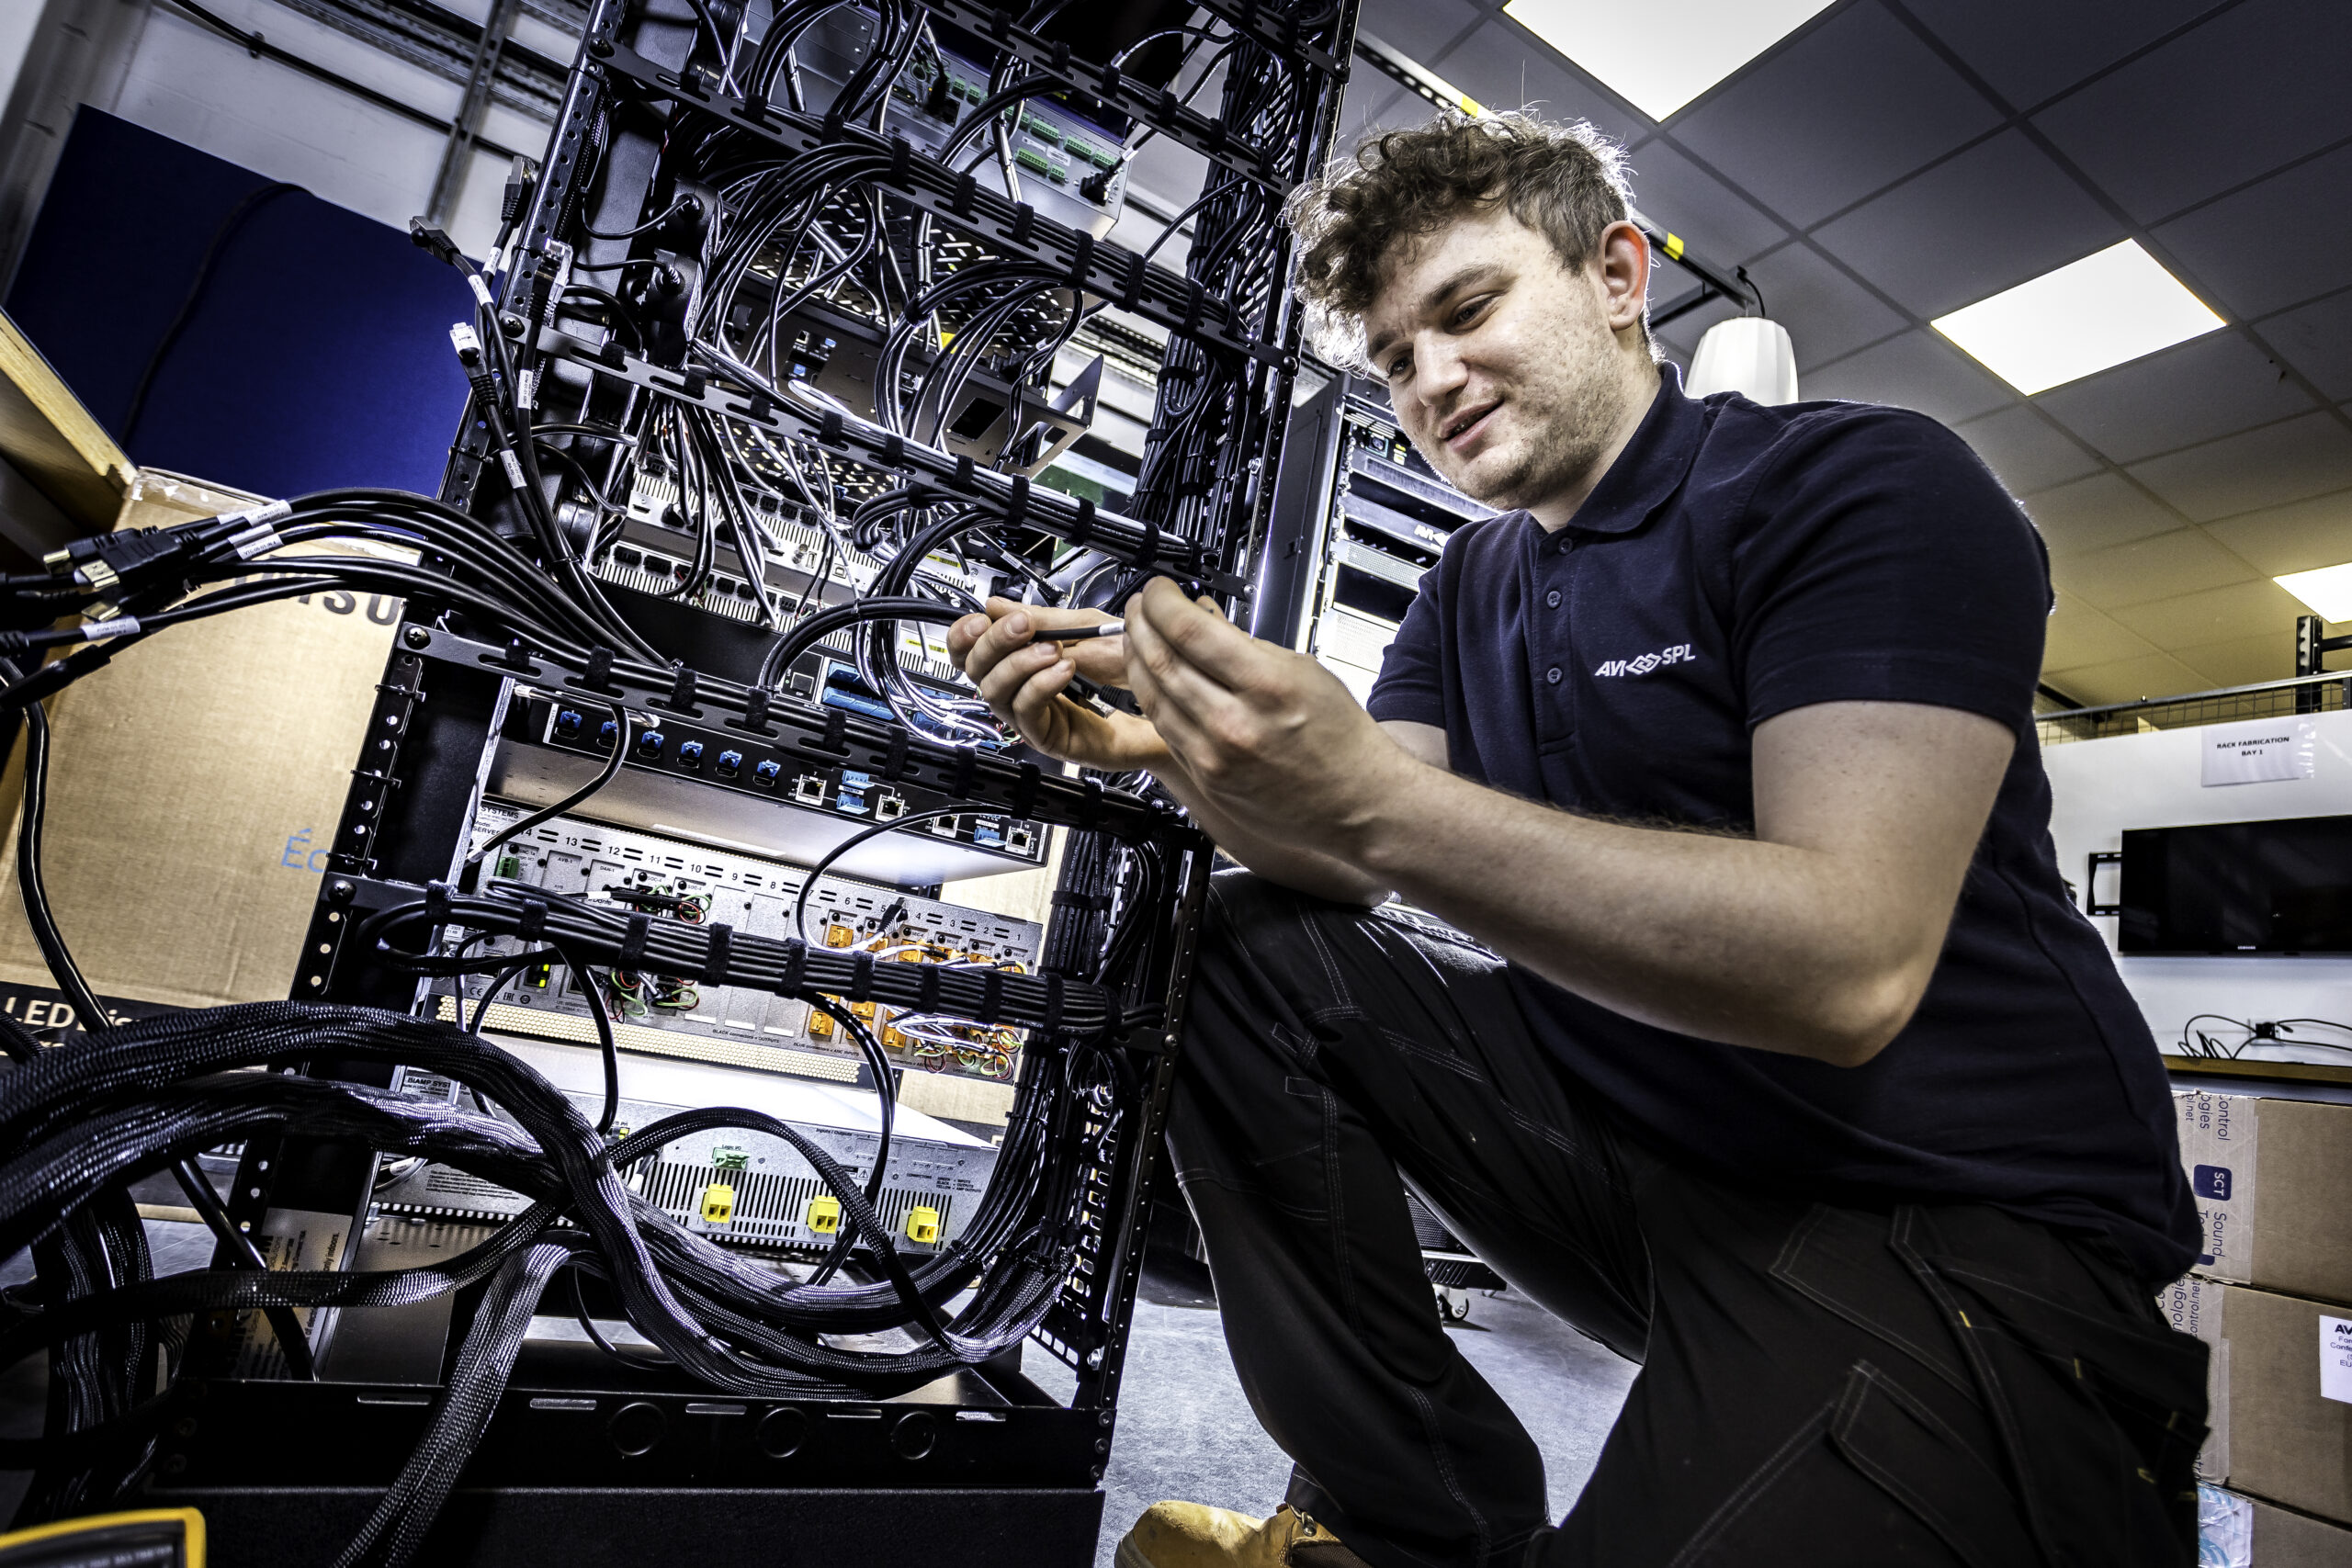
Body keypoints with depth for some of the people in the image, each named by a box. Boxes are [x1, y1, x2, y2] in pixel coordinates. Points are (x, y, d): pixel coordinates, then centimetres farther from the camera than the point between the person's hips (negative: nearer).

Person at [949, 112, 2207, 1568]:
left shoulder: (1868, 482, -11)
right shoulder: (1472, 585, 10)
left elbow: (1850, 971, -26)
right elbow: (1352, 865, 1)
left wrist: (1369, 794, -32)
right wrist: (1174, 748, -17)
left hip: (1968, 1226, -6)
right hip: (1638, 1145, 7)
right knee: (1249, 949, -5)